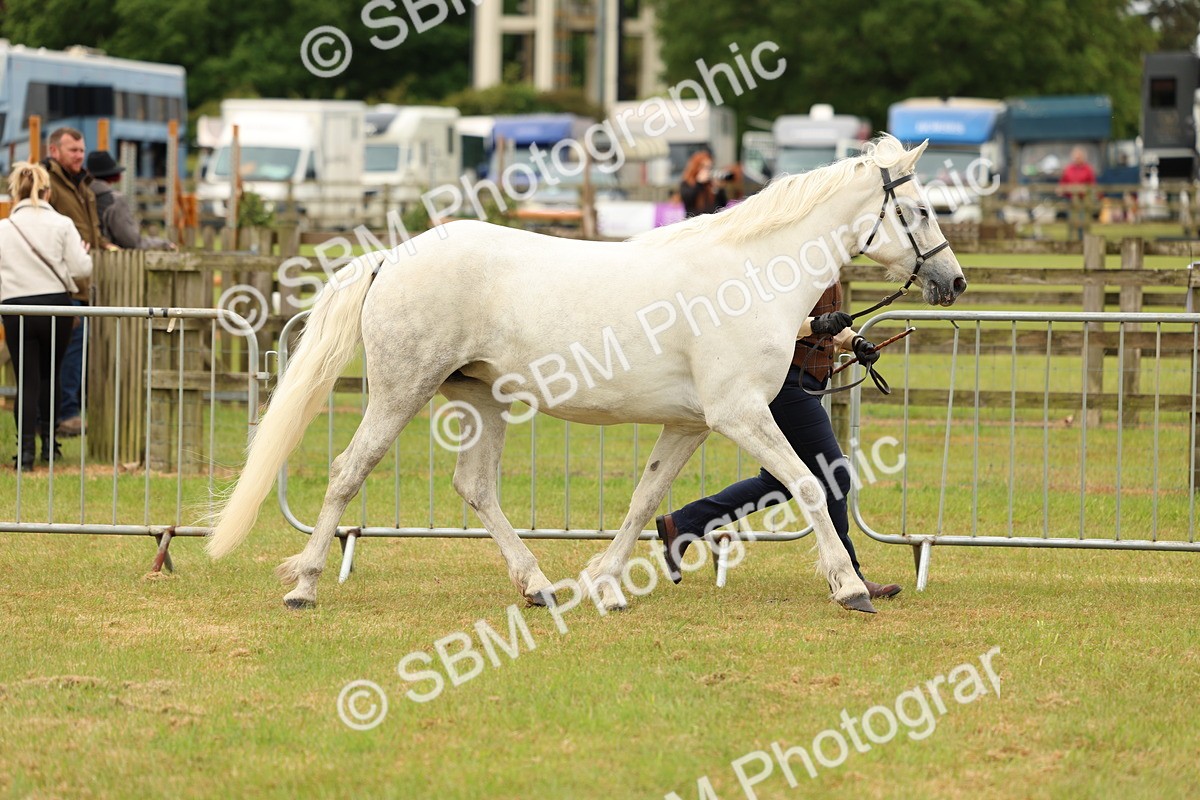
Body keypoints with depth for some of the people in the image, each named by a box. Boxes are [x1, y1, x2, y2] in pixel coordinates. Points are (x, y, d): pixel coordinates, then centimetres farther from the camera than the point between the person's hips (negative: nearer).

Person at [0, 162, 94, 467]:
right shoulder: (62, 225, -3)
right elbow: (81, 269, -6)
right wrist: (83, 253, 16)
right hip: (56, 305, 1)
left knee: (27, 381, 2)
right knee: (50, 373, 20)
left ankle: (25, 448, -8)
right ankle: (48, 438, 26)